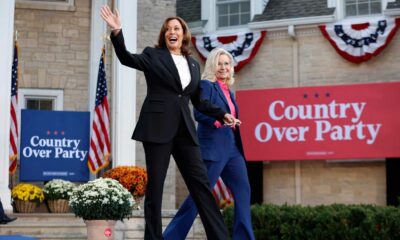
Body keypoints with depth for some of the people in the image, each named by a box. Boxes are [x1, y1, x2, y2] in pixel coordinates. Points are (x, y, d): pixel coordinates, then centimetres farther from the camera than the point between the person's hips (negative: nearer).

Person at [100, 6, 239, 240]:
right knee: (155, 185, -2)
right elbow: (127, 58, -13)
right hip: (158, 127, -4)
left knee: (201, 182, 1)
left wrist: (222, 114, 14)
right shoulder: (153, 55, 5)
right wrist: (117, 32, -27)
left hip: (184, 129, 4)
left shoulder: (193, 64, 17)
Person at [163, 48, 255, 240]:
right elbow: (199, 114, -18)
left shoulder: (228, 91, 18)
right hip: (212, 149, -8)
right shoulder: (206, 85, -5)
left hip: (232, 149, 8)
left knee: (243, 191, 4)